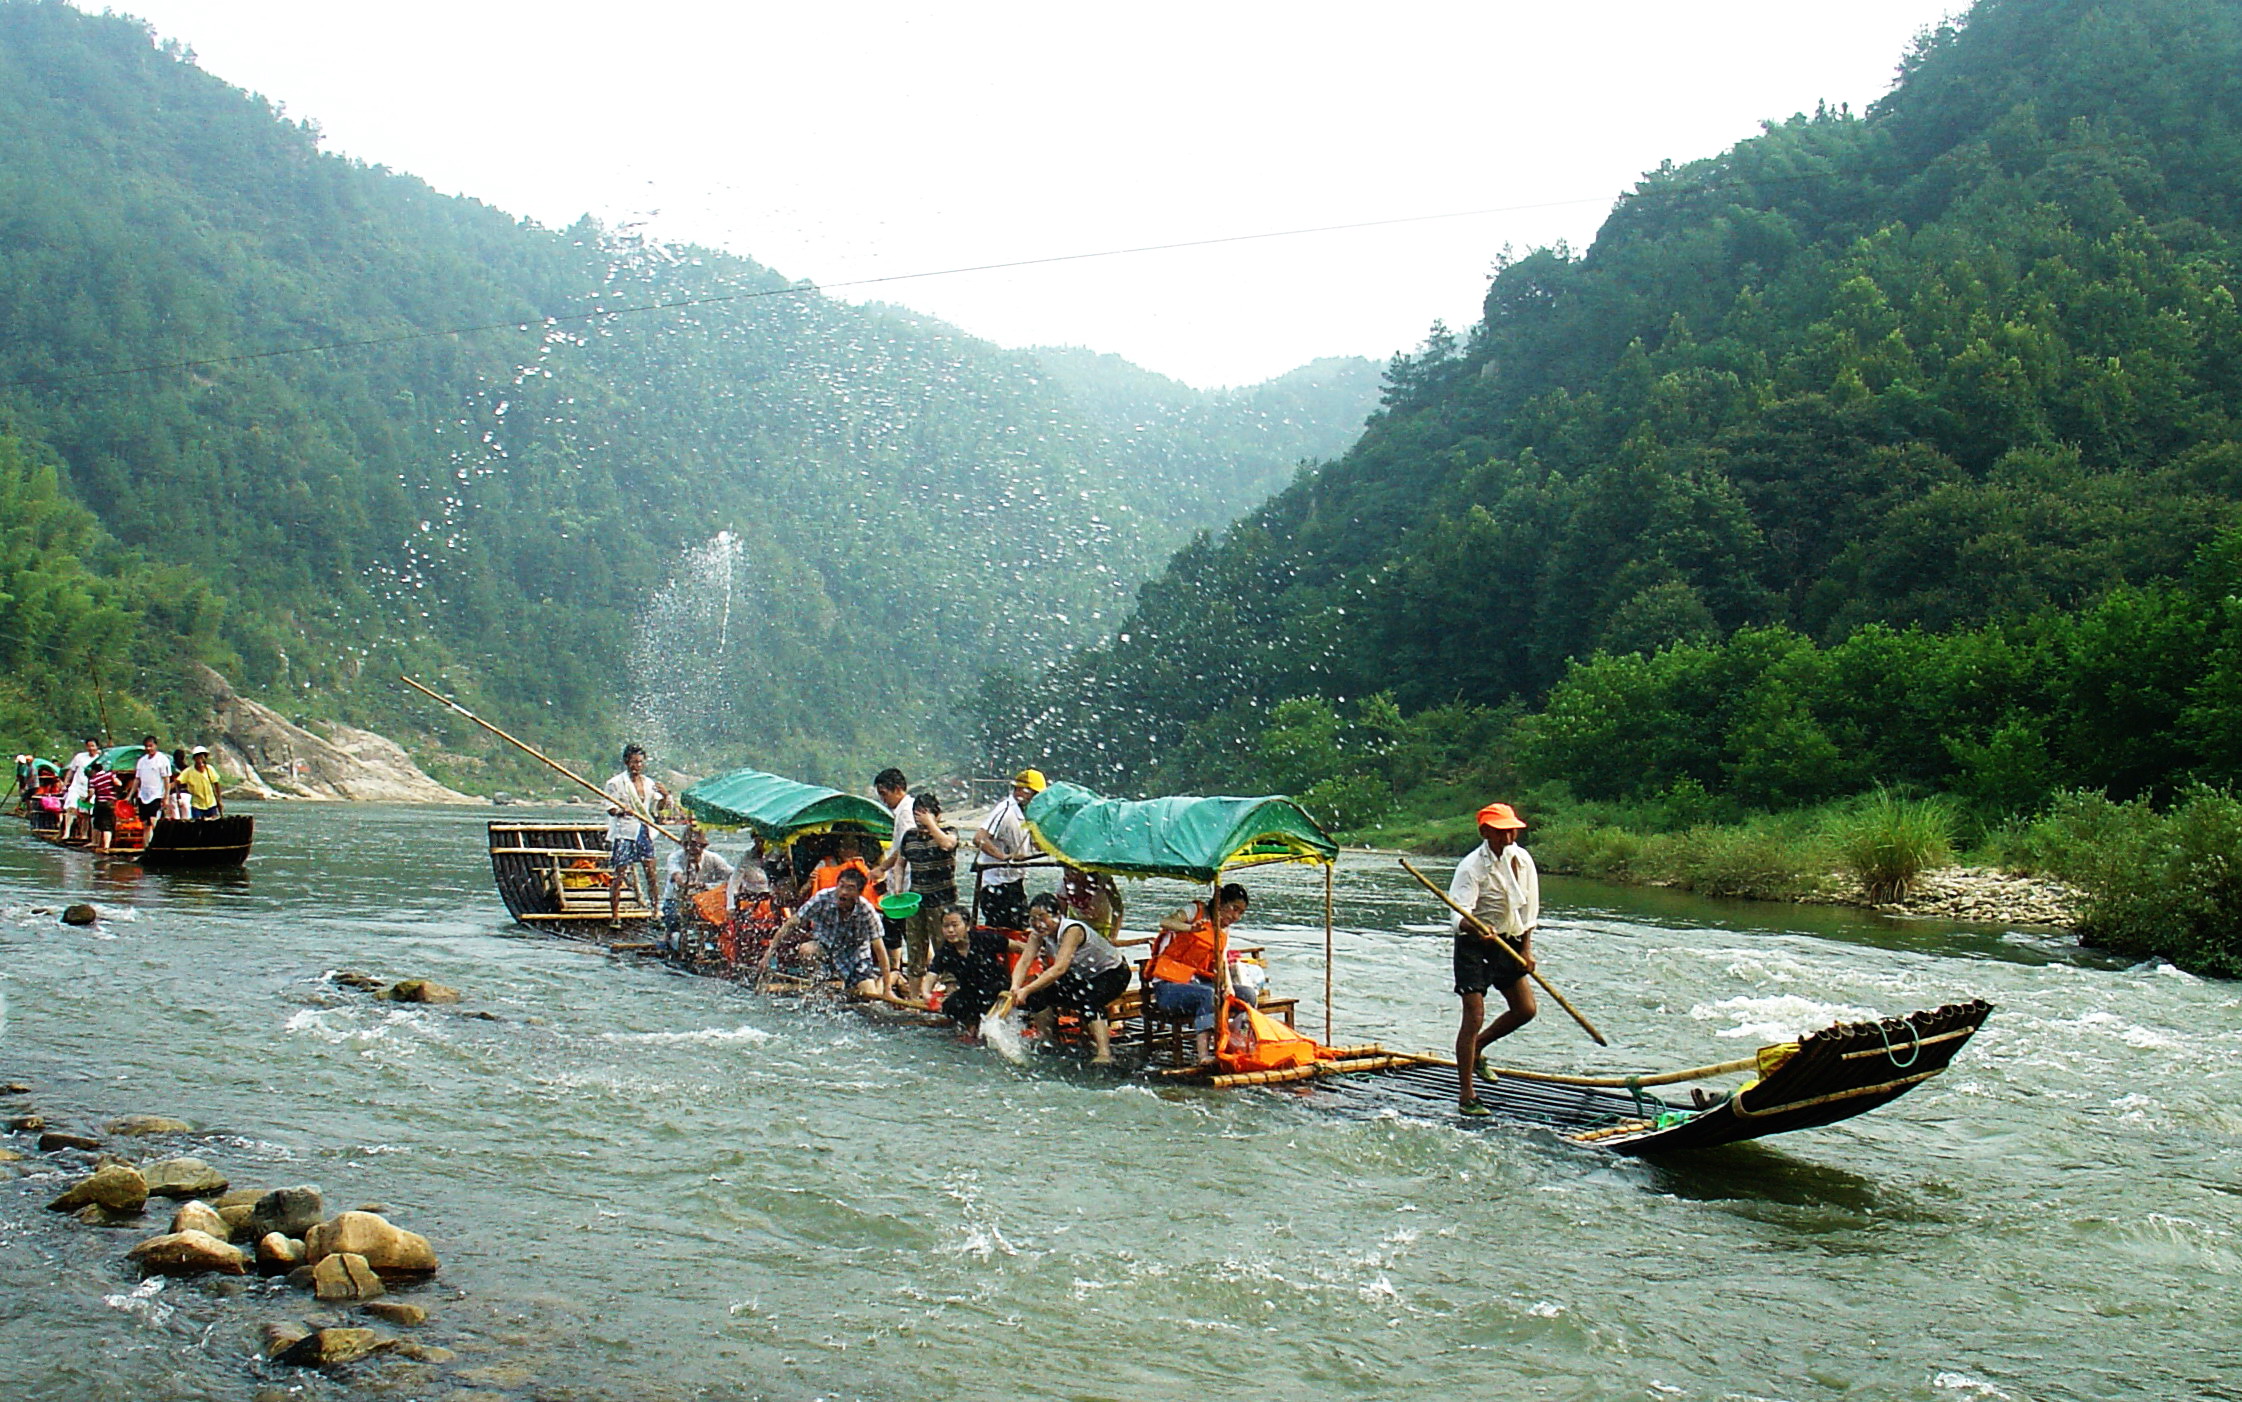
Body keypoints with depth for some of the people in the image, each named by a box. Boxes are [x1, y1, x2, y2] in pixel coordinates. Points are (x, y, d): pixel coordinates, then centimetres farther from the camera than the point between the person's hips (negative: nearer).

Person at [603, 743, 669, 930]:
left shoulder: (649, 783, 15)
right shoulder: (616, 783, -1)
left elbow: (658, 808, 16)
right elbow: (611, 808, -7)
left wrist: (665, 797, -4)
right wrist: (622, 810, -29)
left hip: (645, 831, 5)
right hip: (624, 832, -5)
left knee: (651, 873, 1)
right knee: (620, 875, -4)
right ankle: (614, 916, -1)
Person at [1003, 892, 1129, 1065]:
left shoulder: (1073, 930, -34)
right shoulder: (1038, 934, -12)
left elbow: (1060, 968, -44)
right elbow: (1024, 962, -23)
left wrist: (1027, 990, -52)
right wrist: (1015, 989, -43)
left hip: (1112, 973, -7)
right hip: (1082, 976, 7)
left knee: (1089, 999, -37)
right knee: (1040, 993, -12)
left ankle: (1104, 1053, -44)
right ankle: (1045, 1044, 7)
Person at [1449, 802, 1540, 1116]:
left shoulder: (1522, 859, 0)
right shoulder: (1472, 866, -19)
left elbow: (1529, 906, 9)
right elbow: (1459, 911, -29)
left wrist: (1526, 947, 5)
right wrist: (1473, 927, -51)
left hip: (1508, 943, 7)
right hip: (1474, 946, -7)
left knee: (1525, 1009, 7)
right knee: (1474, 1015, -11)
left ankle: (1478, 1048, 32)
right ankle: (1466, 1095, -5)